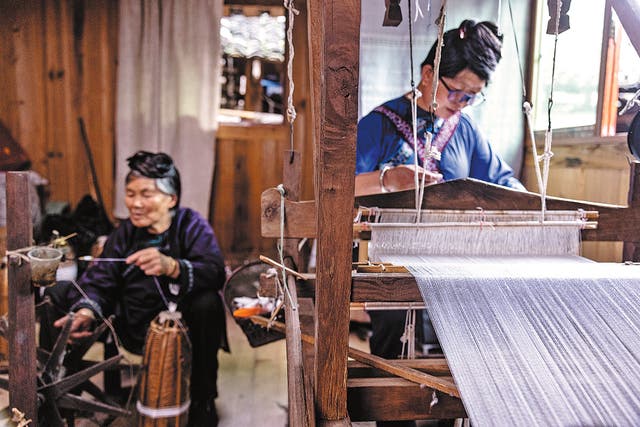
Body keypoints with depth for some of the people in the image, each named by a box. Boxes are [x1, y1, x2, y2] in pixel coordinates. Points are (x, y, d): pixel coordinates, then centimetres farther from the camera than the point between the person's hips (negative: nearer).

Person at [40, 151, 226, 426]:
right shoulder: (126, 231, 3)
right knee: (56, 295, 1)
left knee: (207, 302, -36)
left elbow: (216, 273, -27)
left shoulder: (192, 225, -9)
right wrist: (86, 311, -29)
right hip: (130, 328, 5)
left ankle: (202, 402, -16)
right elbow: (100, 279, -7)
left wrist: (171, 266, -46)